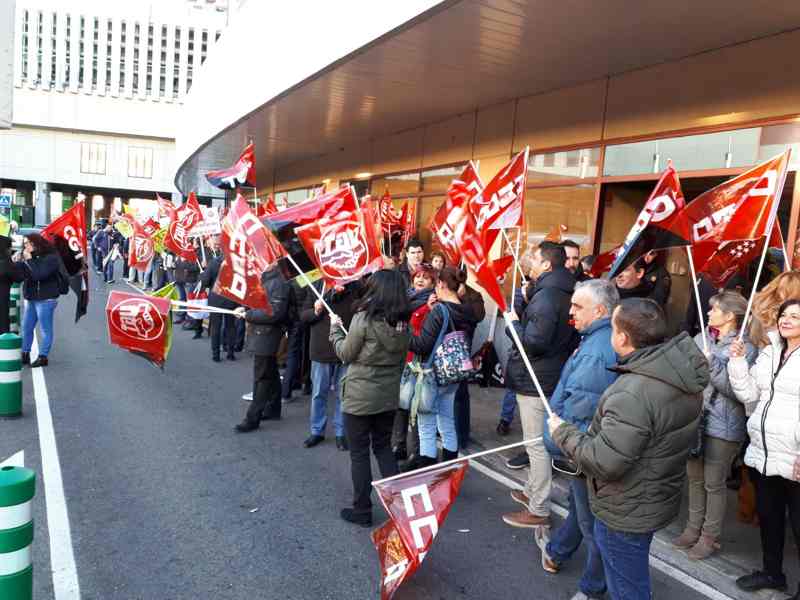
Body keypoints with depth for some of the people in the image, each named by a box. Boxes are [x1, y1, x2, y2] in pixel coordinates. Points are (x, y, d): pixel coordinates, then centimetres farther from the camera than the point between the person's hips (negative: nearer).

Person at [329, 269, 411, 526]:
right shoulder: (402, 322, -1)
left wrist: (335, 328, 6)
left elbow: (345, 354, -8)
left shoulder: (364, 318, -18)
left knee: (359, 453, 8)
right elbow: (401, 358, 9)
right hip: (389, 395, 6)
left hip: (360, 396, -5)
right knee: (383, 447, 20)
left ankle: (362, 510, 18)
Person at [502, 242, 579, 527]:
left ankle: (538, 510, 8)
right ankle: (533, 491, 38)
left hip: (536, 380, -10)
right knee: (538, 440, 22)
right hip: (548, 376, 10)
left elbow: (533, 341, -27)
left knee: (537, 443, -2)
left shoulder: (545, 296, -22)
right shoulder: (563, 293, 11)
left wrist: (515, 323, -11)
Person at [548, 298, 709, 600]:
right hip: (657, 499, 9)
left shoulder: (633, 394, -35)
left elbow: (605, 462, -33)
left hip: (626, 512, -9)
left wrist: (562, 433, -18)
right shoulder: (683, 371, -5)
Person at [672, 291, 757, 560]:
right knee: (694, 477, 17)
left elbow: (738, 391, -21)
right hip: (695, 418, 6)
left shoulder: (745, 348, -12)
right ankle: (694, 528, 34)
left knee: (714, 483, 7)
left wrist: (712, 364, -25)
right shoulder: (700, 339, 4)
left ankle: (710, 536, 24)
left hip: (722, 426, -6)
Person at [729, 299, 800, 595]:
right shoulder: (769, 353, 11)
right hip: (762, 454, 7)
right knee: (768, 518, 21)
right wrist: (738, 362, -2)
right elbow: (749, 395, 10)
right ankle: (772, 572, 39)